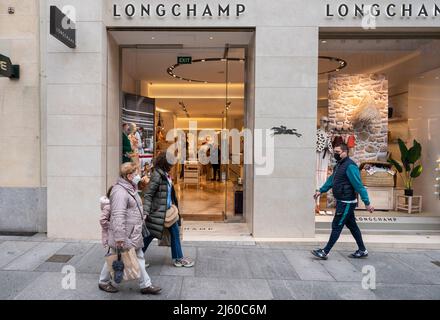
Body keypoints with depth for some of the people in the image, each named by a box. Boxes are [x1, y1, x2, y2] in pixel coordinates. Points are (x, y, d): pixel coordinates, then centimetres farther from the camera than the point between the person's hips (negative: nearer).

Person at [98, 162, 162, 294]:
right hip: (124, 235, -10)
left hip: (133, 234, 10)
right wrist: (120, 238, -28)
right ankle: (103, 282, 33)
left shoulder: (131, 189, 10)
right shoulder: (120, 192, -23)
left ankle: (145, 285, 21)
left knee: (139, 257, 12)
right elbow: (118, 217, -28)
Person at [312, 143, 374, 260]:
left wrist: (367, 203, -22)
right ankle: (362, 251, 30)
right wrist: (321, 191, 18)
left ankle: (325, 252, 4)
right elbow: (331, 180, 22)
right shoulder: (339, 165, 12)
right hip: (342, 202, 10)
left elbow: (359, 186, -22)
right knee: (352, 226, 17)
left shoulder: (350, 166, -19)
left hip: (347, 203, -10)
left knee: (336, 226, -3)